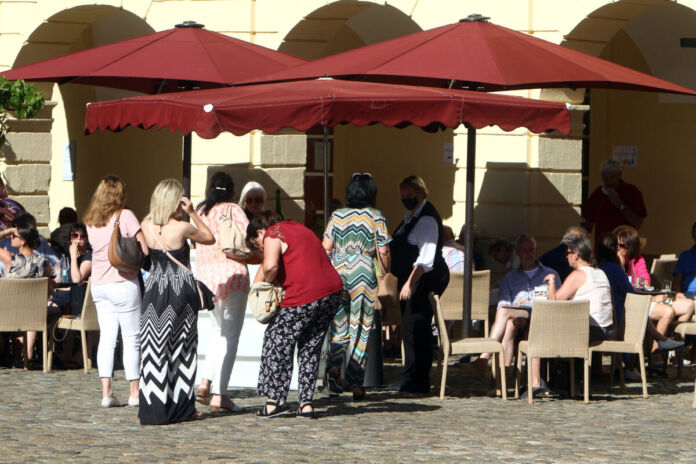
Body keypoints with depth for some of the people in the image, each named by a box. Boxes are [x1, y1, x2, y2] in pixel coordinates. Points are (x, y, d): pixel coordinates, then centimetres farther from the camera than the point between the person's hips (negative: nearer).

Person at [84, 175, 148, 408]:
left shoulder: (91, 221, 8)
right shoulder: (125, 216, -9)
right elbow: (144, 249, -12)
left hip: (99, 284, 6)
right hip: (123, 283, -5)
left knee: (106, 338, 6)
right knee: (131, 339, 2)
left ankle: (106, 392, -2)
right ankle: (135, 393, 6)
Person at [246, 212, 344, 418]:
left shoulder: (272, 235, -2)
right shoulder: (295, 227, 25)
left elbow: (271, 265, -19)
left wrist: (267, 283, 1)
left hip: (304, 296, -8)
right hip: (333, 290, 8)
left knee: (277, 341, 5)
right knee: (310, 347, 15)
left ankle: (275, 400, 6)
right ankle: (306, 403, 12)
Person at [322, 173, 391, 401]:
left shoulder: (337, 216, 5)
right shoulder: (376, 217, -2)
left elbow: (326, 247, 3)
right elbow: (383, 251, -2)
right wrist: (387, 271, 15)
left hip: (337, 273, 2)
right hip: (364, 275, -2)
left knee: (339, 326, 13)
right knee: (360, 330, 3)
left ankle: (335, 363, -13)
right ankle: (356, 384, 1)